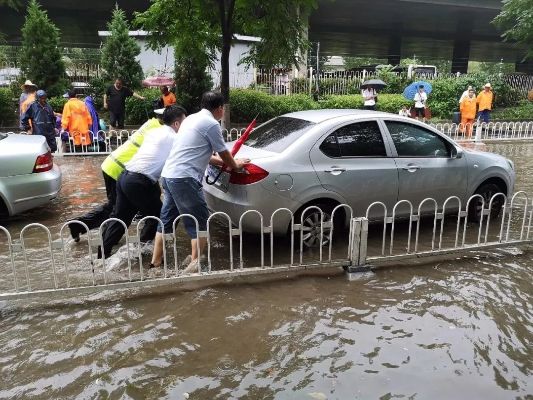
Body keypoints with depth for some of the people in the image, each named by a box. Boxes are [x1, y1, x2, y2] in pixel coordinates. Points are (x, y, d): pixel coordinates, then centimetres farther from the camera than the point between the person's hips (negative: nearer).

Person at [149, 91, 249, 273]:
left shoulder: (192, 118, 21)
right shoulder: (211, 124, -6)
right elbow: (224, 154, 4)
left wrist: (224, 162, 32)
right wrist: (236, 165, 24)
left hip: (168, 175, 9)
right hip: (184, 178, -9)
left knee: (166, 220, 18)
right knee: (200, 223, 2)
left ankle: (155, 262, 26)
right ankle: (194, 264, 3)